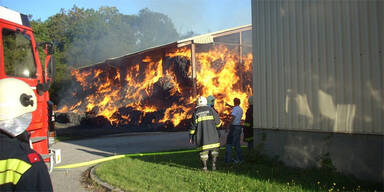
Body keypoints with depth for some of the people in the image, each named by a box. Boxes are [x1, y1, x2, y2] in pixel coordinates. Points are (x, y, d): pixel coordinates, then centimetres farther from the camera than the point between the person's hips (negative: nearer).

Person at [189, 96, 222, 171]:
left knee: (204, 150, 7)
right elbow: (217, 121, -1)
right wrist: (219, 123, 23)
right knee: (214, 149, 10)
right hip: (211, 134, -1)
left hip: (201, 134, 2)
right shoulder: (210, 109, 1)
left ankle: (204, 166, 5)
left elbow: (193, 125, 4)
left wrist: (191, 137, 9)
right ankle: (213, 164, 0)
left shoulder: (196, 112, 6)